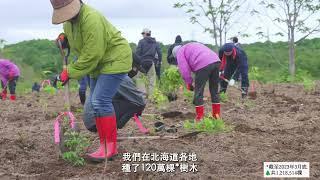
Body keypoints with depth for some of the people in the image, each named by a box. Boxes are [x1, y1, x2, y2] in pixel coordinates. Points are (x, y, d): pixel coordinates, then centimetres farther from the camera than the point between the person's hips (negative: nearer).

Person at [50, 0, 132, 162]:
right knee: (95, 103, 9)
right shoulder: (69, 19, 1)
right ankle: (104, 145, 17)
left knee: (101, 101, -18)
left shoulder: (91, 19, -29)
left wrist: (70, 72, -22)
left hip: (115, 60, -10)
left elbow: (92, 55, -28)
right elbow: (71, 33, 25)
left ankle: (110, 147, -10)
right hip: (99, 63, 10)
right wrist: (64, 37, 1)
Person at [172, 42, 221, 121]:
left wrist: (188, 83, 11)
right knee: (215, 90, 16)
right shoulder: (192, 46, 37)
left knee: (198, 92, 2)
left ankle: (200, 117, 3)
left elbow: (184, 69, 2)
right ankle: (216, 115, 23)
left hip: (203, 65, -8)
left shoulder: (180, 52, 14)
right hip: (216, 61, 8)